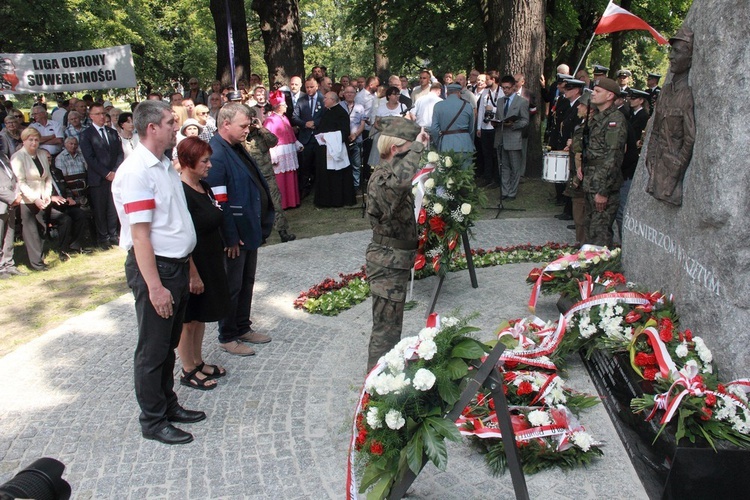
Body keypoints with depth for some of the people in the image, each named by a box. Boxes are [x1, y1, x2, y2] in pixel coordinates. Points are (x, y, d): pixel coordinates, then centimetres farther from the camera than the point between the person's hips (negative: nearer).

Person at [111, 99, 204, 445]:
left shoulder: (165, 164, 11)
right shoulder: (136, 171, -18)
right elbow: (139, 235, -22)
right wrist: (154, 286, -23)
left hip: (178, 265, 9)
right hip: (154, 268, -9)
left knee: (169, 344, 20)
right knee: (153, 350, 5)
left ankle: (168, 404, 36)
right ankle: (153, 421, 20)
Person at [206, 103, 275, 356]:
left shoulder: (237, 148, 9)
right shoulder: (216, 154, -22)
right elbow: (220, 202, -24)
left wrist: (262, 224, 15)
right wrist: (230, 238, -20)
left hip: (250, 229, 9)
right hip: (234, 235, -9)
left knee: (247, 283, 20)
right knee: (232, 286, 5)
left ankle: (243, 328, 35)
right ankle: (227, 337, 21)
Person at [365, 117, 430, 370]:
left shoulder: (388, 172, 7)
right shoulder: (383, 177, -25)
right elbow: (401, 180, -50)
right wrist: (417, 147, -37)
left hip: (394, 260, 11)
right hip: (388, 262, -11)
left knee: (391, 322, 24)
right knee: (386, 326, 0)